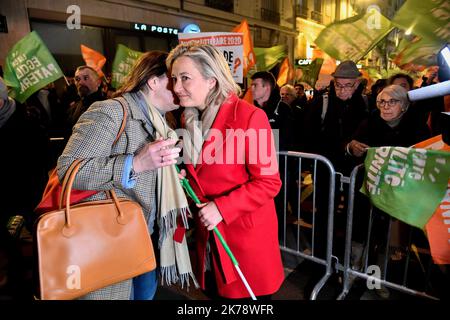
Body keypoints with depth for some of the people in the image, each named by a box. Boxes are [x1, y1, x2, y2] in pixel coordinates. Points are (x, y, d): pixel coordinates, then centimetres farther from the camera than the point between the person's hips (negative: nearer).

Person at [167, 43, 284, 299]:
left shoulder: (250, 116, -18)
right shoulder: (189, 118, 5)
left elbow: (268, 182, -18)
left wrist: (222, 208, -22)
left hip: (246, 236, -6)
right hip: (209, 236, 6)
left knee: (248, 292, 12)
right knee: (216, 292, 21)